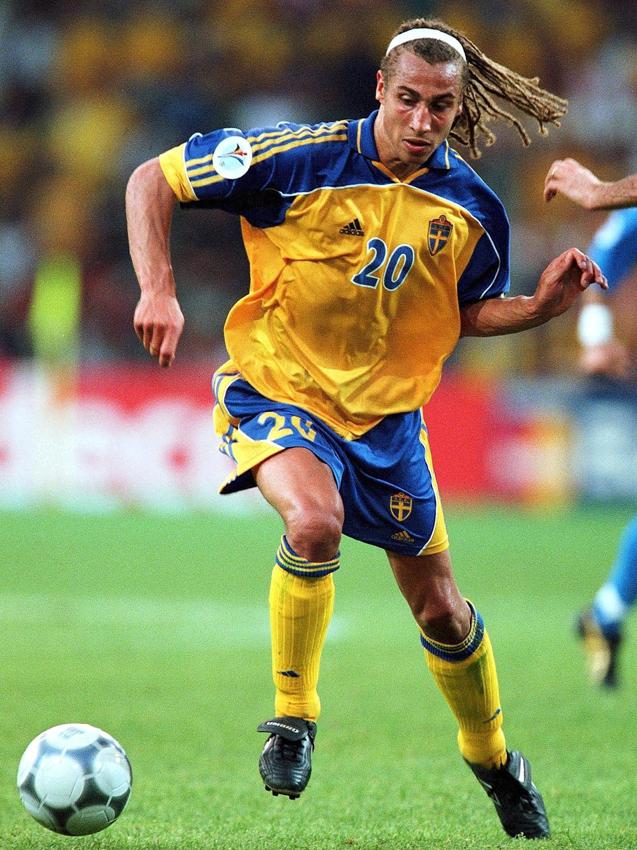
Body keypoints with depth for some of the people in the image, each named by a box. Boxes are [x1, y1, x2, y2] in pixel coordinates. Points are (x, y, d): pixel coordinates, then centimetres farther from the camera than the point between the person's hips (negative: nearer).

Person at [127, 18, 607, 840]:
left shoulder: (470, 206, -6)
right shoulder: (301, 159, -18)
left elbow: (471, 313, 11)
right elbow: (153, 180, -11)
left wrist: (543, 305, -9)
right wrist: (158, 290, -23)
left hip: (387, 414, 4)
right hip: (276, 392, -4)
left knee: (439, 608, 11)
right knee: (315, 520, -36)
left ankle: (492, 758, 39)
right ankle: (293, 716, -15)